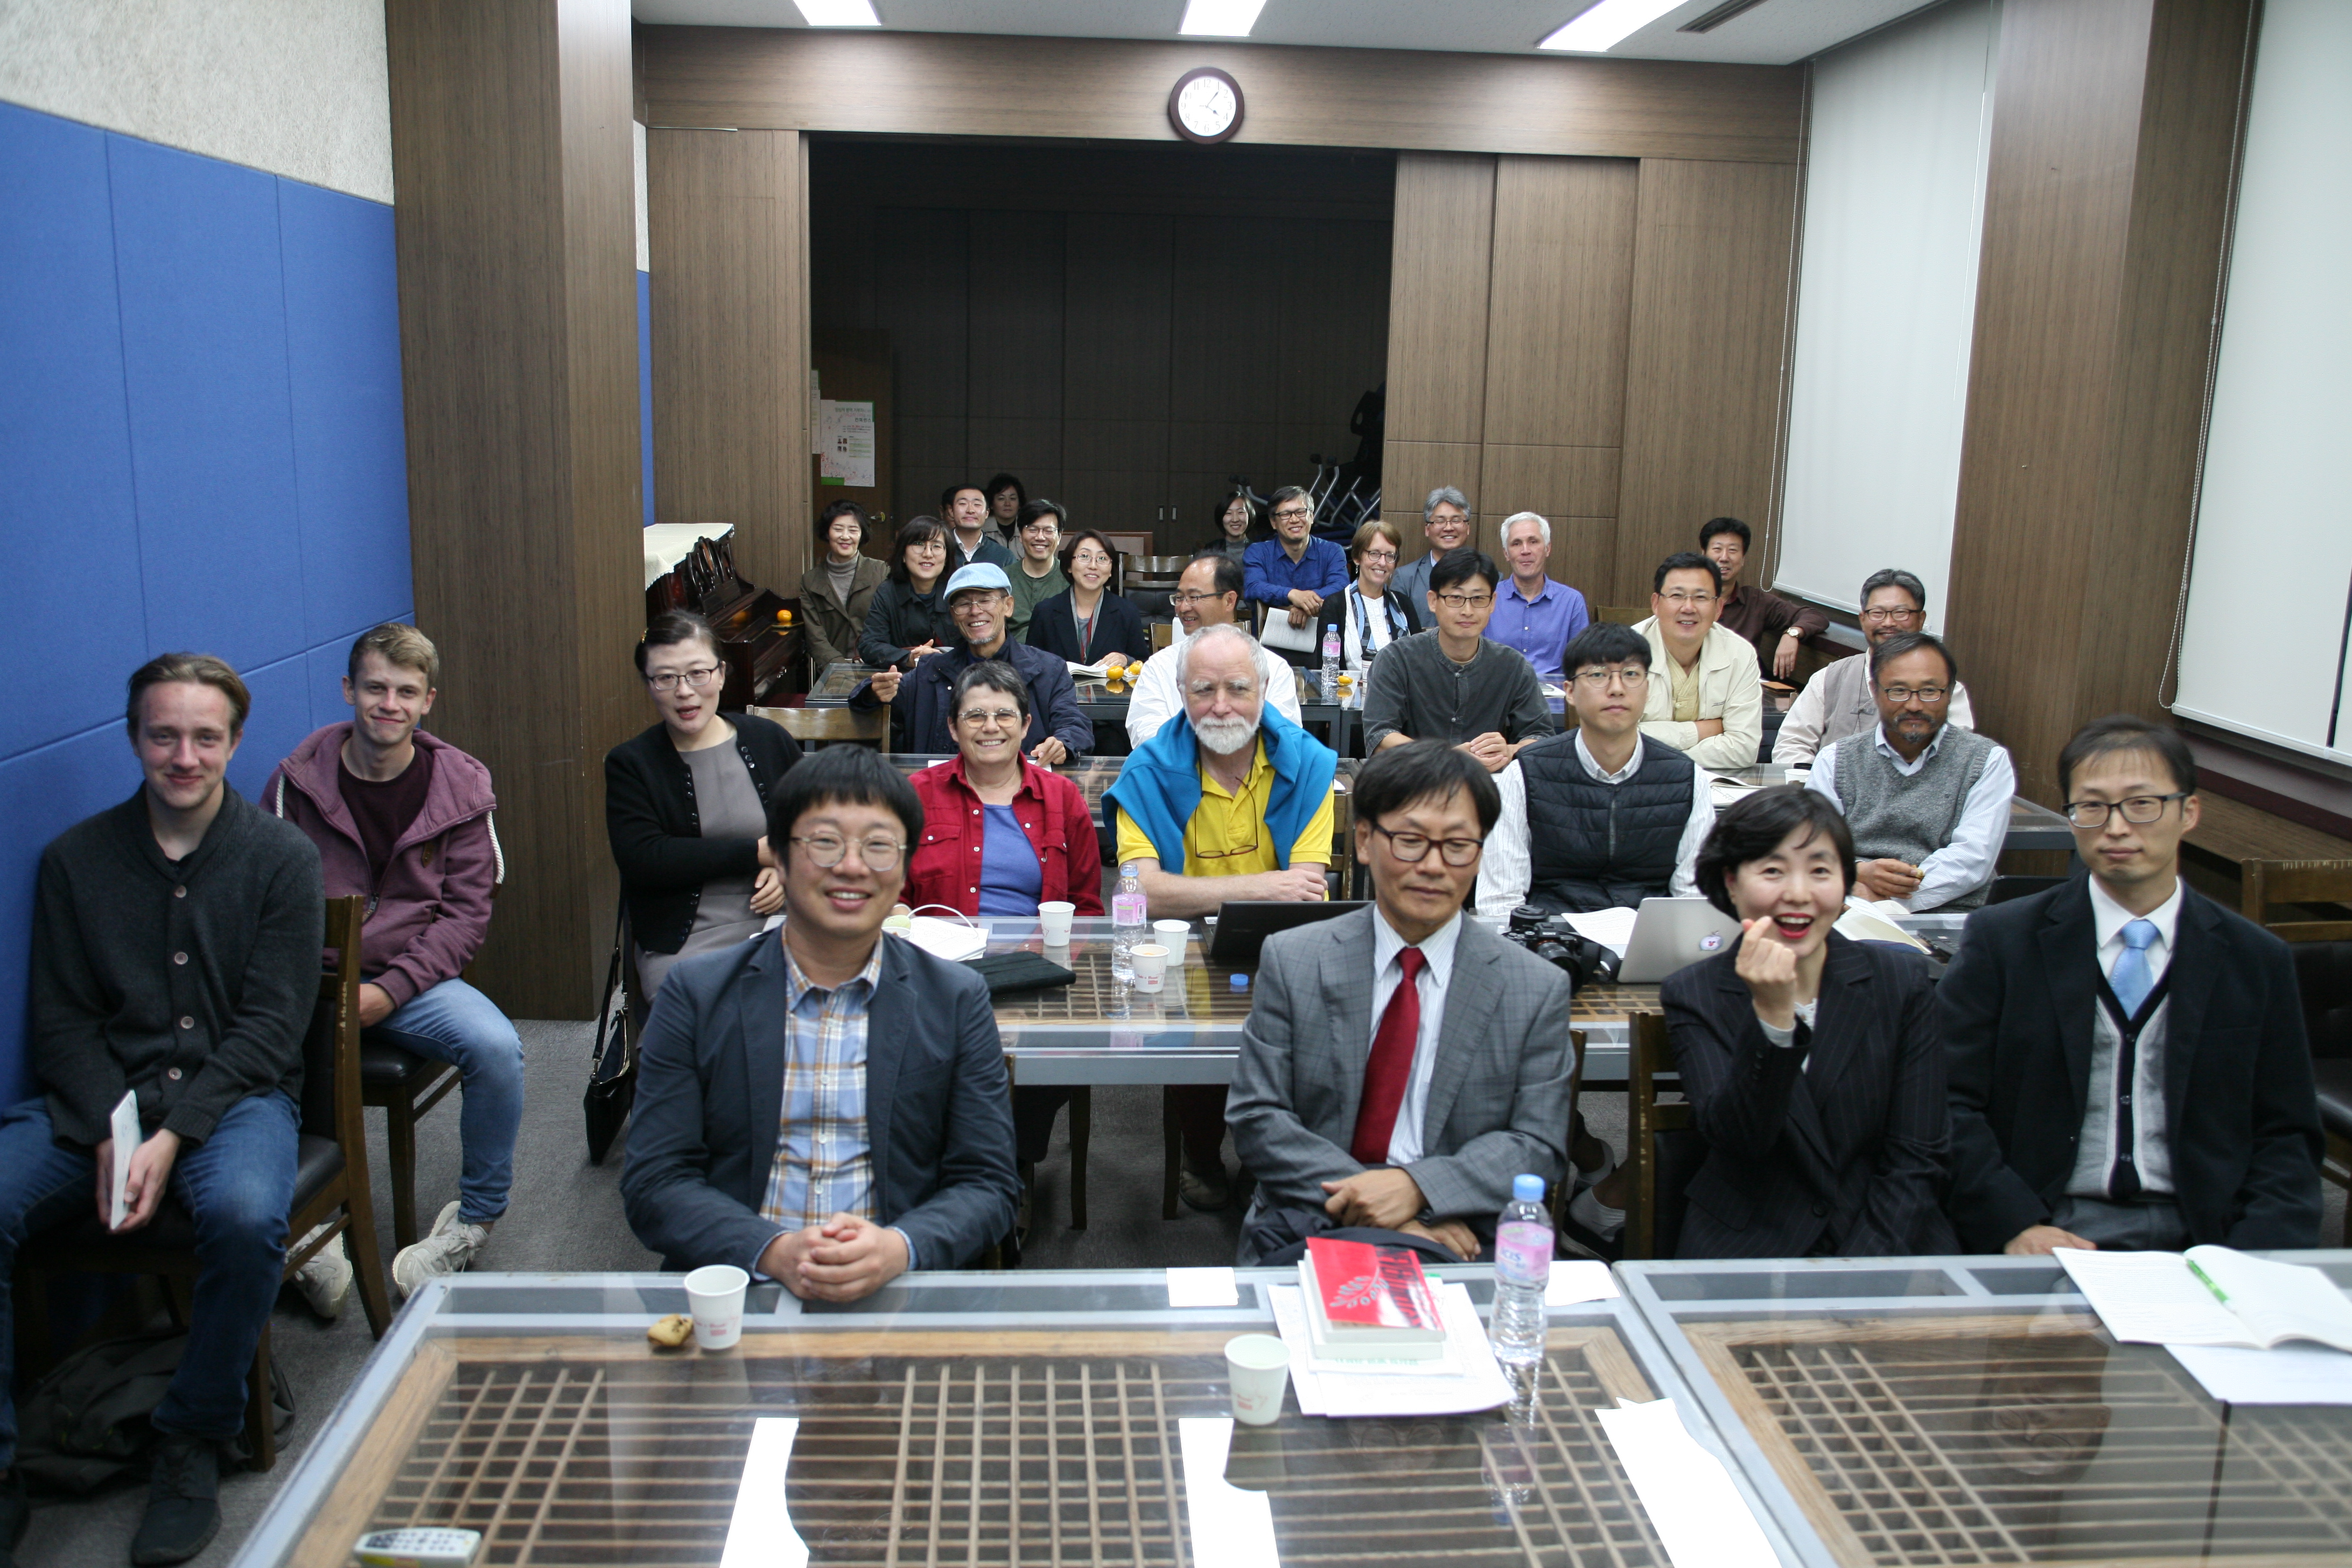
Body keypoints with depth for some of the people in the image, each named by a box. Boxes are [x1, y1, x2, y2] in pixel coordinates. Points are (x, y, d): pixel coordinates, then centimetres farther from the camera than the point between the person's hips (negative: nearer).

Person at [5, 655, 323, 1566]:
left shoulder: (281, 858, 1)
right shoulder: (76, 859, 9)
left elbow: (271, 1026, -4)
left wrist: (173, 1134, -17)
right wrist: (108, 1133, -13)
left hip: (237, 1090, -2)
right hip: (101, 1094, 3)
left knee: (245, 1215, -34)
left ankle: (193, 1439, -9)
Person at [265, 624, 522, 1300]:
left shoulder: (462, 786, 2)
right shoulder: (298, 780, 2)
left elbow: (466, 913, 0)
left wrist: (389, 991, -13)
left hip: (412, 978, 0)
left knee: (495, 1046, -28)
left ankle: (475, 1218, -3)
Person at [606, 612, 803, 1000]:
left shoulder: (768, 740, 9)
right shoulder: (630, 765, 2)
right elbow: (641, 860, -12)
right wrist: (758, 853, -13)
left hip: (774, 927, 2)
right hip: (680, 948, -2)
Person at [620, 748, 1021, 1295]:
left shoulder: (957, 1000, 6)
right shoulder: (696, 995, 5)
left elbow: (988, 1184, 4)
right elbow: (654, 1183, 1)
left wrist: (899, 1249, -17)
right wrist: (774, 1251, -17)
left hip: (898, 1291, 0)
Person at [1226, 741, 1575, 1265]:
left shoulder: (1538, 990, 6)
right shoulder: (1290, 962, 6)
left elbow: (1535, 1145, 3)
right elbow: (1257, 1119, 1)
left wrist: (1418, 1188, -15)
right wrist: (1368, 1201, -14)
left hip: (1458, 1241, 0)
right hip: (1304, 1233, 1)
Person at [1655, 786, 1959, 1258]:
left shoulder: (1902, 981, 3)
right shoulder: (1694, 994, 0)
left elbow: (1917, 1157, 1)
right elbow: (1739, 1139, -13)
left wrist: (1864, 1268, -12)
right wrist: (1771, 1013, -25)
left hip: (1888, 1242, 2)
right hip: (1746, 1247, -1)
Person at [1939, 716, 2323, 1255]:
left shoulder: (2257, 962, 9)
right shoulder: (2002, 940, 3)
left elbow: (2287, 1137, 9)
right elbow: (1948, 1104, -3)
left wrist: (2254, 1266, -9)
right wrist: (2015, 1227, -17)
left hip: (2196, 1241, 3)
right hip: (2049, 1236, -3)